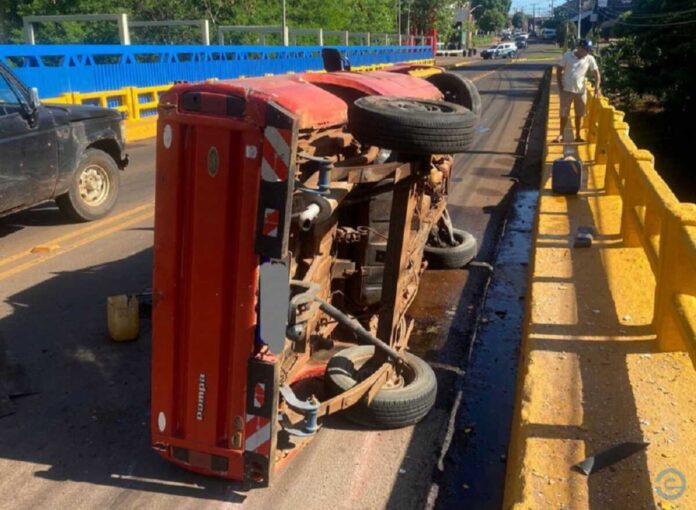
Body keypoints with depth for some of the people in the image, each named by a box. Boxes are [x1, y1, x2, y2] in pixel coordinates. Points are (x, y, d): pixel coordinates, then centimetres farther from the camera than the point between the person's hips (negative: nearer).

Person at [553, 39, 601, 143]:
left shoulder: (590, 59, -3)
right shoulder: (567, 56, -8)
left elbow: (596, 73, 0)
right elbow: (559, 70, -1)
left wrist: (597, 87, -14)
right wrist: (560, 86, -6)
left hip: (581, 91, 2)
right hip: (566, 90, -2)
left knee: (579, 114, 9)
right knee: (564, 114, 4)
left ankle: (578, 135, 21)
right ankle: (561, 135, 17)